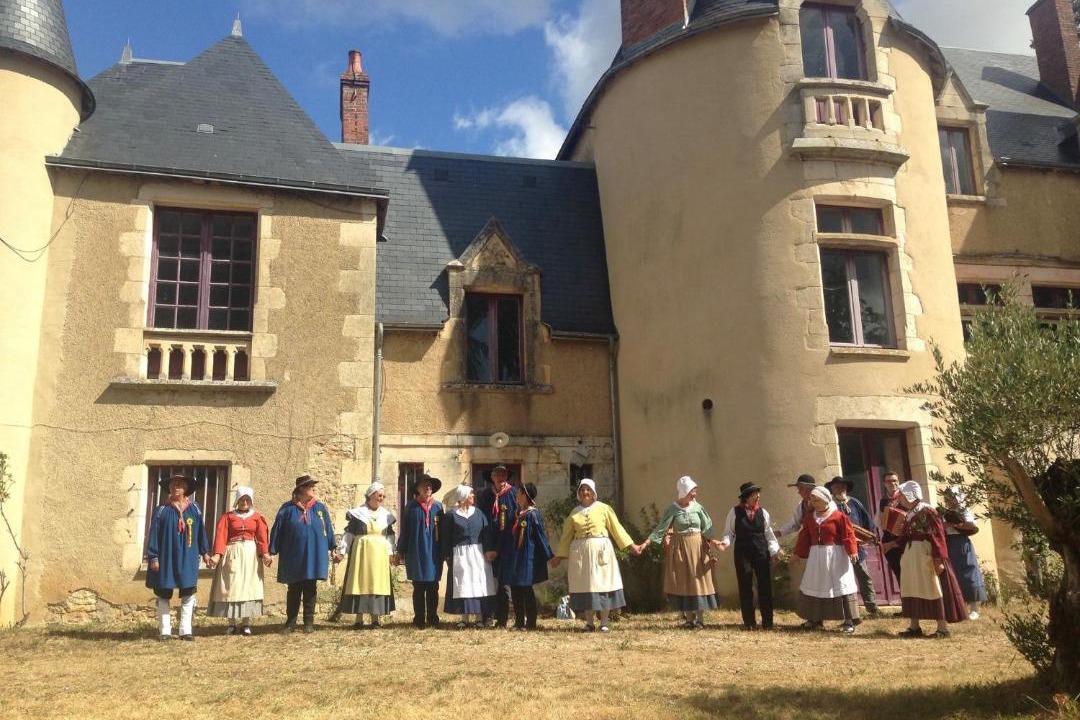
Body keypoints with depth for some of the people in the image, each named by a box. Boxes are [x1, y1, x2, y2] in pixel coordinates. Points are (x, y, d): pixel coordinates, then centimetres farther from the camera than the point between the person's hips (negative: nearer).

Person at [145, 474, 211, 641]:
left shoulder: (194, 509, 4)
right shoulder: (161, 510, -1)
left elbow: (201, 530, 8)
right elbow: (153, 534, -2)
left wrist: (204, 552, 7)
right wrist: (153, 557, -7)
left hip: (187, 558, 1)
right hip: (166, 557, -1)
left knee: (188, 595, 0)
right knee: (164, 595, 4)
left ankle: (185, 630, 5)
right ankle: (164, 630, 12)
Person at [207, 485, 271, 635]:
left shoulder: (257, 517, 6)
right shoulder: (228, 516, 4)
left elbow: (262, 536, -5)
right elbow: (221, 535, -6)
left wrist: (265, 553, -20)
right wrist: (217, 554, -20)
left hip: (251, 554, 1)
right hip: (232, 554, -1)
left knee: (248, 587, 2)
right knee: (231, 587, 0)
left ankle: (247, 623, 7)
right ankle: (231, 623, 7)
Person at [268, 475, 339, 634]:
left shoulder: (320, 508, 5)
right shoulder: (288, 509, -2)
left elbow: (328, 529, 7)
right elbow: (277, 531, -1)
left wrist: (333, 549, 3)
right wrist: (272, 552, -4)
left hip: (314, 556, 1)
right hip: (293, 556, -1)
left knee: (310, 589, 6)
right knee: (293, 589, 7)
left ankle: (309, 621, 13)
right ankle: (291, 622, 15)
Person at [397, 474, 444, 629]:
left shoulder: (438, 506, 5)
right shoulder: (411, 507, 0)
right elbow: (404, 530, 2)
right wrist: (401, 551, 0)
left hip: (433, 553, 1)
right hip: (416, 552, -1)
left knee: (433, 588, 6)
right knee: (418, 588, 5)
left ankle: (433, 619, 14)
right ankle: (419, 620, 11)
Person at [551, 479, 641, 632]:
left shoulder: (603, 508, 3)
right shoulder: (574, 512, 10)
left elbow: (616, 528, 4)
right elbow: (567, 535, 14)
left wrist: (630, 545, 0)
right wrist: (559, 556, 14)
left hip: (601, 549, -2)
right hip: (581, 551, 2)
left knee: (602, 584, -1)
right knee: (585, 585, 3)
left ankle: (604, 623, 6)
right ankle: (589, 622, 11)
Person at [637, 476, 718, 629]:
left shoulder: (698, 507, 1)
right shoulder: (672, 509, -5)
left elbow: (707, 528, 2)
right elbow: (661, 528, -9)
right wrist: (645, 543, -17)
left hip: (697, 546, 1)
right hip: (679, 547, -1)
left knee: (698, 580, 0)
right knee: (682, 583, 2)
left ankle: (700, 618, 7)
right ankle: (689, 618, 12)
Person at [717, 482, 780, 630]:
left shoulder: (763, 512, 5)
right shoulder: (734, 512, -1)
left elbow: (769, 533, 7)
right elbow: (729, 532, 2)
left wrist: (774, 551, -1)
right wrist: (725, 542, -18)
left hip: (762, 552, 2)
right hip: (742, 553, -1)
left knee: (765, 586, 2)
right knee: (745, 587, 4)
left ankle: (767, 621, 13)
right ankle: (749, 622, 15)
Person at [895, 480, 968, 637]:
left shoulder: (927, 511, -13)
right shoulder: (909, 514, 12)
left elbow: (937, 535, -17)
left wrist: (939, 559, -21)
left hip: (926, 555, -9)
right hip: (911, 555, 9)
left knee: (933, 588, -2)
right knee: (912, 589, 10)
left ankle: (943, 628, 6)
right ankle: (914, 626, 17)